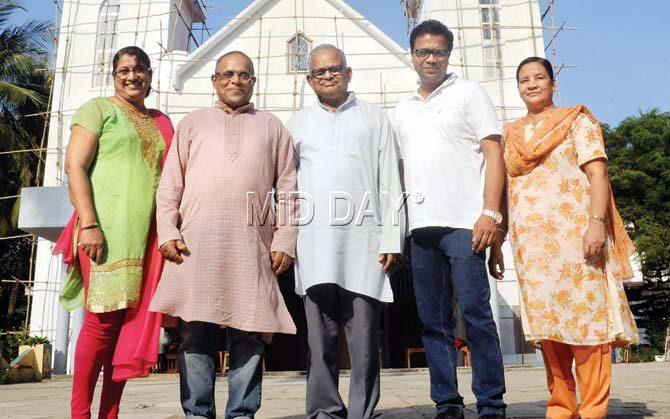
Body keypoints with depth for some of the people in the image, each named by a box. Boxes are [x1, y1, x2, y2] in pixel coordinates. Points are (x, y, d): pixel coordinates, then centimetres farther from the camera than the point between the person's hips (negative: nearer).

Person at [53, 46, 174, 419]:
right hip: (106, 227, -5)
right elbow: (75, 166, -4)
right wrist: (88, 224, -15)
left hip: (147, 234, 5)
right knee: (103, 318, -9)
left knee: (132, 324, 3)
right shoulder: (98, 109, 6)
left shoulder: (162, 123, 21)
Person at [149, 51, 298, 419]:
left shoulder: (272, 126, 20)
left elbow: (287, 189, 11)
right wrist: (167, 231, -2)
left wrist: (285, 241, 1)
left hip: (253, 246, 0)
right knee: (195, 330, -3)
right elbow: (171, 182, 12)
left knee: (248, 333, 0)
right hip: (195, 243, 0)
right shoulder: (194, 122, 20)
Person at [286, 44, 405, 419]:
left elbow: (390, 182, 7)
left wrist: (392, 239, -2)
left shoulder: (375, 118, 14)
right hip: (314, 240, 2)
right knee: (321, 335, 3)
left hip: (363, 239, -1)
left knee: (364, 334, -1)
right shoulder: (298, 123, 19)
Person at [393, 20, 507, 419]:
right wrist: (402, 223, 8)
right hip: (421, 226, 5)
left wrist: (490, 213, -12)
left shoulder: (469, 93, 7)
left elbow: (494, 154, -1)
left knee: (476, 314, -5)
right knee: (434, 321, 7)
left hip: (462, 221, -5)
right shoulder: (404, 108, 20)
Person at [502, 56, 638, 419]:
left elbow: (597, 174, -3)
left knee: (585, 314, -6)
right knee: (545, 321, 4)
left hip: (574, 232, -4)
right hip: (530, 239, 4)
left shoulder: (577, 120, 8)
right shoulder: (511, 133, 19)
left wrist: (596, 221, -17)